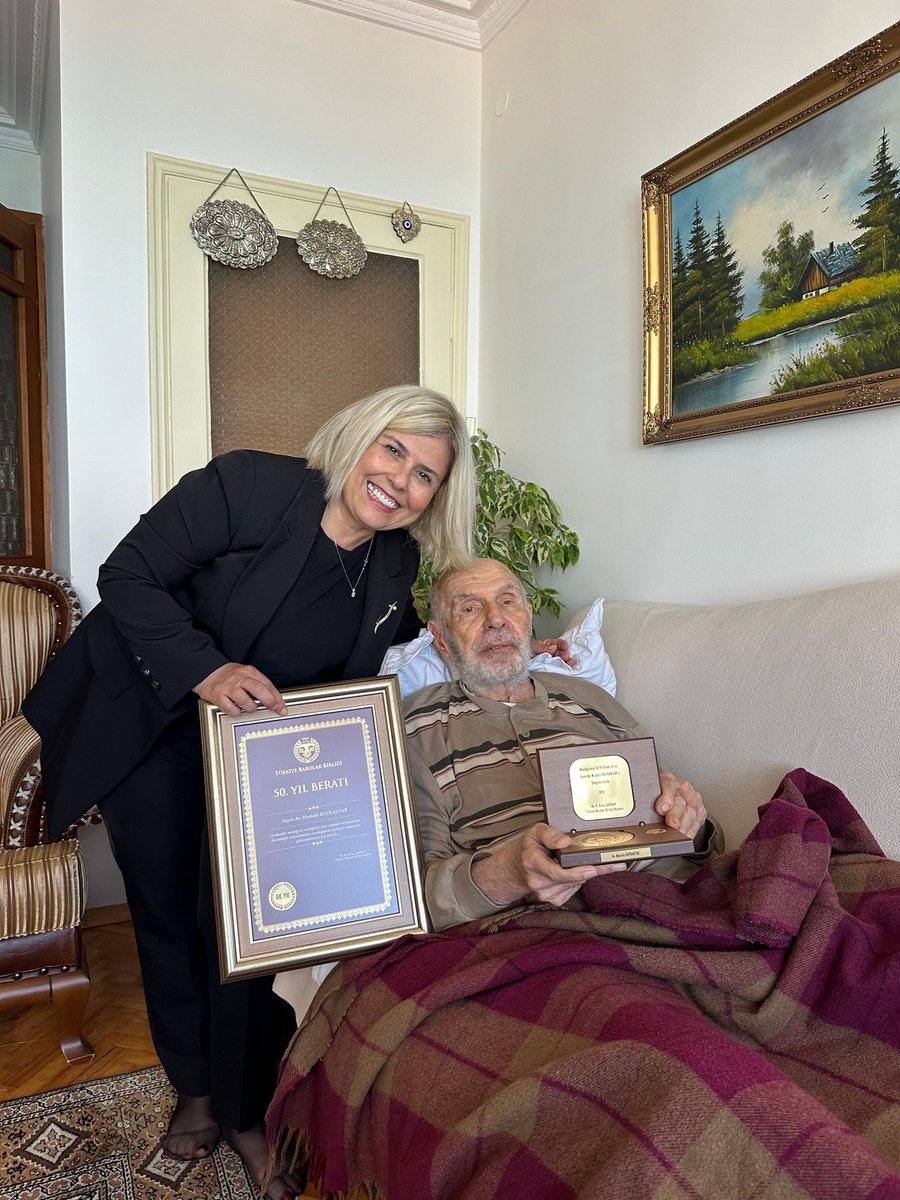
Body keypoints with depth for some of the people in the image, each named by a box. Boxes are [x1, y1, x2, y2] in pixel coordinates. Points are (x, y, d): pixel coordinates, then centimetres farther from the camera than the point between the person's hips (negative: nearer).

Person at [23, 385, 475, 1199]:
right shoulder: (248, 485, -25)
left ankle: (245, 1111, 24)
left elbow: (383, 659, 7)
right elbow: (128, 577, -22)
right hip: (147, 725, -2)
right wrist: (206, 670, -33)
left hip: (257, 744, 3)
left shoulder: (395, 564, -8)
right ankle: (194, 1085, 36)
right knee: (166, 911, 11)